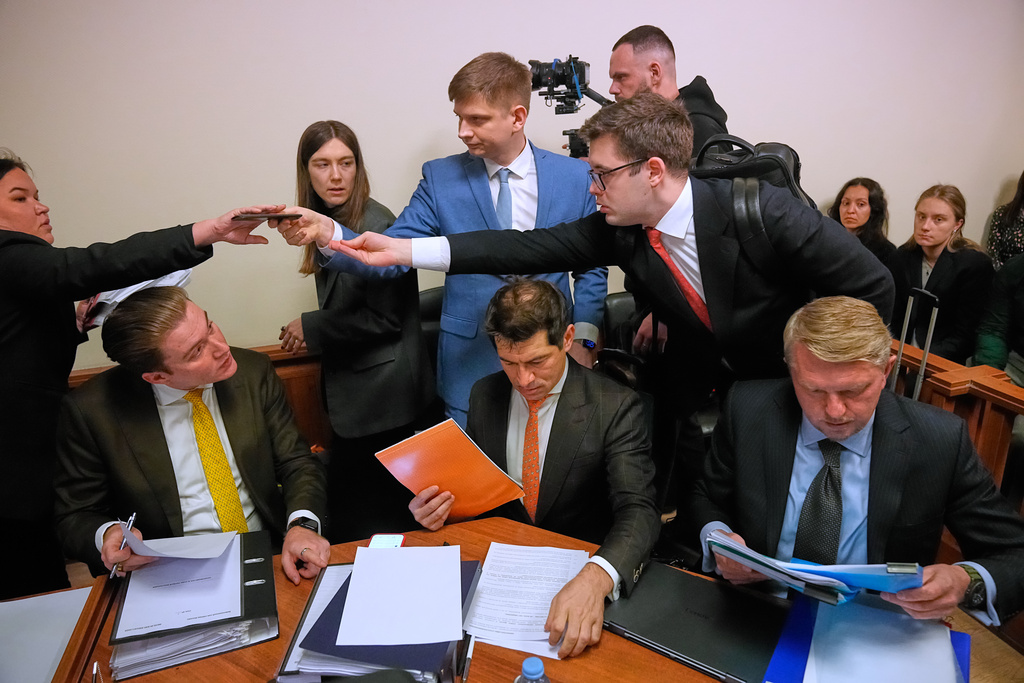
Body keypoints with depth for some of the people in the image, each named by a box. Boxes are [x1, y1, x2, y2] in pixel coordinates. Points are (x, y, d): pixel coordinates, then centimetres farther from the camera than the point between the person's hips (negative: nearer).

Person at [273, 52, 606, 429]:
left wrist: (583, 340, -6)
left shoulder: (576, 176, 0)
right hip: (471, 363, 0)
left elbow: (592, 268, 6)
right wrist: (328, 232, -26)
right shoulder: (441, 177, -1)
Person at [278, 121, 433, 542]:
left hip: (381, 396, -9)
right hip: (352, 390, 9)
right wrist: (311, 332, 0)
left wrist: (310, 327, -11)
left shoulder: (375, 226, -18)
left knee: (373, 519, 4)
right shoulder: (330, 222, 9)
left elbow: (384, 318, -20)